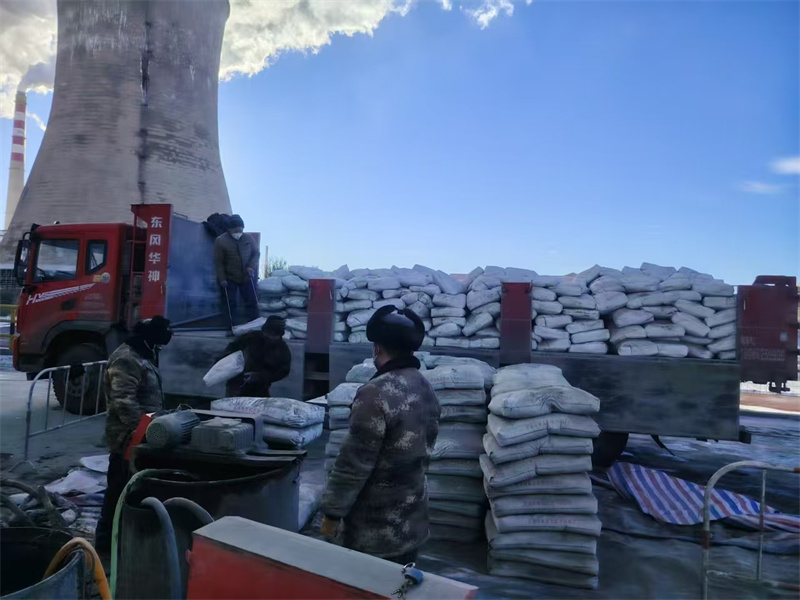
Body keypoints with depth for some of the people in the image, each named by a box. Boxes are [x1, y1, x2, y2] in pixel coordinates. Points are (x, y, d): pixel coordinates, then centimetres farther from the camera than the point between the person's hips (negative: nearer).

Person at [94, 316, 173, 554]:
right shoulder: (126, 360, -19)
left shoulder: (141, 357, 16)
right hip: (129, 437, -10)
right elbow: (124, 402, -26)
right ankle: (106, 538, 11)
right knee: (121, 487, -1)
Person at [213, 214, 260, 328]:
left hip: (247, 277, 3)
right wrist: (222, 278, -13)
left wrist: (252, 266, -12)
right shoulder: (221, 241, -10)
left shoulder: (248, 238, 0)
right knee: (230, 304, 3)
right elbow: (218, 262, -8)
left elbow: (256, 253, 6)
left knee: (252, 302, 5)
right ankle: (232, 328, 13)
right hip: (229, 278, -3)